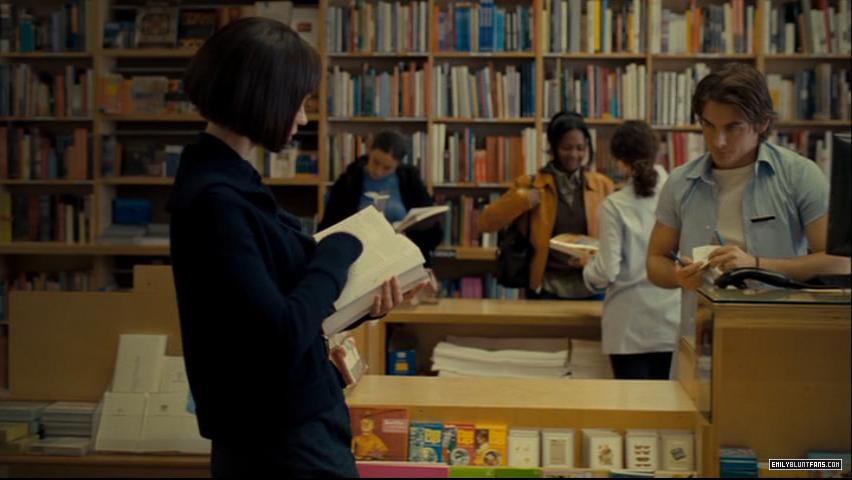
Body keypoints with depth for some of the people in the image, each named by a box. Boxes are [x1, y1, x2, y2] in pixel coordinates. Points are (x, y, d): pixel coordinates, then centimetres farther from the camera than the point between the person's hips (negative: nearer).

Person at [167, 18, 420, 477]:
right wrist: (339, 249, -15)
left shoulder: (225, 177, 7)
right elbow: (282, 334, -28)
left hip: (287, 419, 10)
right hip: (280, 436, -9)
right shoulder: (215, 199, -24)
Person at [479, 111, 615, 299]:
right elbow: (486, 223, -1)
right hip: (547, 288, -1)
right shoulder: (531, 185, 2)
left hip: (590, 287, 2)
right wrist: (521, 199, -13)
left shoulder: (602, 185, 6)